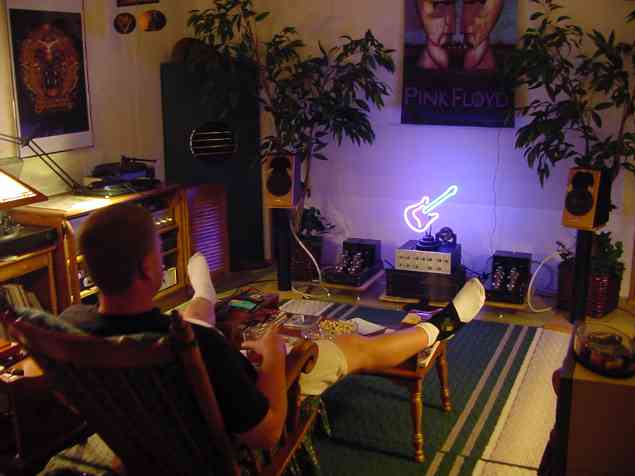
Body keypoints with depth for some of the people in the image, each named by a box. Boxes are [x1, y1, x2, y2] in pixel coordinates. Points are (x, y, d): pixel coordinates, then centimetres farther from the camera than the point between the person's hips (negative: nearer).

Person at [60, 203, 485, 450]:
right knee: (355, 347, 12)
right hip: (234, 432, -5)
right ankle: (441, 327, 38)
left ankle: (205, 298, 71)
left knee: (195, 313, 32)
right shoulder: (195, 346, -45)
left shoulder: (71, 322, -25)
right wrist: (275, 354, -16)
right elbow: (266, 433, -31)